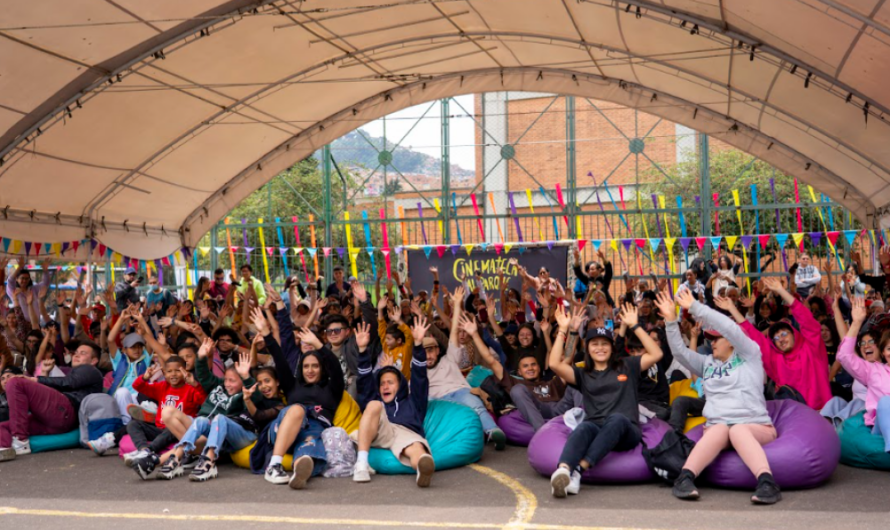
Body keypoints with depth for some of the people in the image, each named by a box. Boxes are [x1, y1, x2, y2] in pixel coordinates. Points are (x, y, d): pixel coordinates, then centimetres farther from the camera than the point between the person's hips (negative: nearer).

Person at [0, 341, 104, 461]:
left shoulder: (90, 370, 17)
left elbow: (68, 382, -2)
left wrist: (36, 380, -1)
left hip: (64, 411, -9)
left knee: (15, 383, -15)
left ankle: (20, 442, -25)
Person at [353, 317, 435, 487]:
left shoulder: (412, 402, 35)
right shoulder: (375, 402, 39)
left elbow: (419, 377, 23)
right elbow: (365, 382, 26)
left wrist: (418, 344, 10)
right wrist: (363, 349, 13)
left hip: (407, 433, -1)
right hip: (378, 435, 1)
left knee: (418, 451, -37)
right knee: (375, 404, -25)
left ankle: (424, 466, -77)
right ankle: (361, 463, -40)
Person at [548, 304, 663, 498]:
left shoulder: (626, 367, 24)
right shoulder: (583, 374, 23)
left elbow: (656, 354, 12)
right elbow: (555, 364, 6)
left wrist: (635, 326, 10)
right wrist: (563, 330, 7)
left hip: (625, 431, 0)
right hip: (595, 428, 1)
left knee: (616, 418, -38)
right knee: (583, 428, -37)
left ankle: (580, 469, -53)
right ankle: (563, 471, -65)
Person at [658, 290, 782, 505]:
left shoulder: (749, 356, 8)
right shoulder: (707, 363, 22)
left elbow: (731, 328, -7)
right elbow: (680, 352, 10)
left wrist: (695, 307, -8)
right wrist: (671, 321, -3)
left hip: (755, 426, -2)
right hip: (716, 426, 2)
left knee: (739, 430, -37)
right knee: (720, 430, -34)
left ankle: (766, 481, -57)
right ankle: (685, 477, -53)